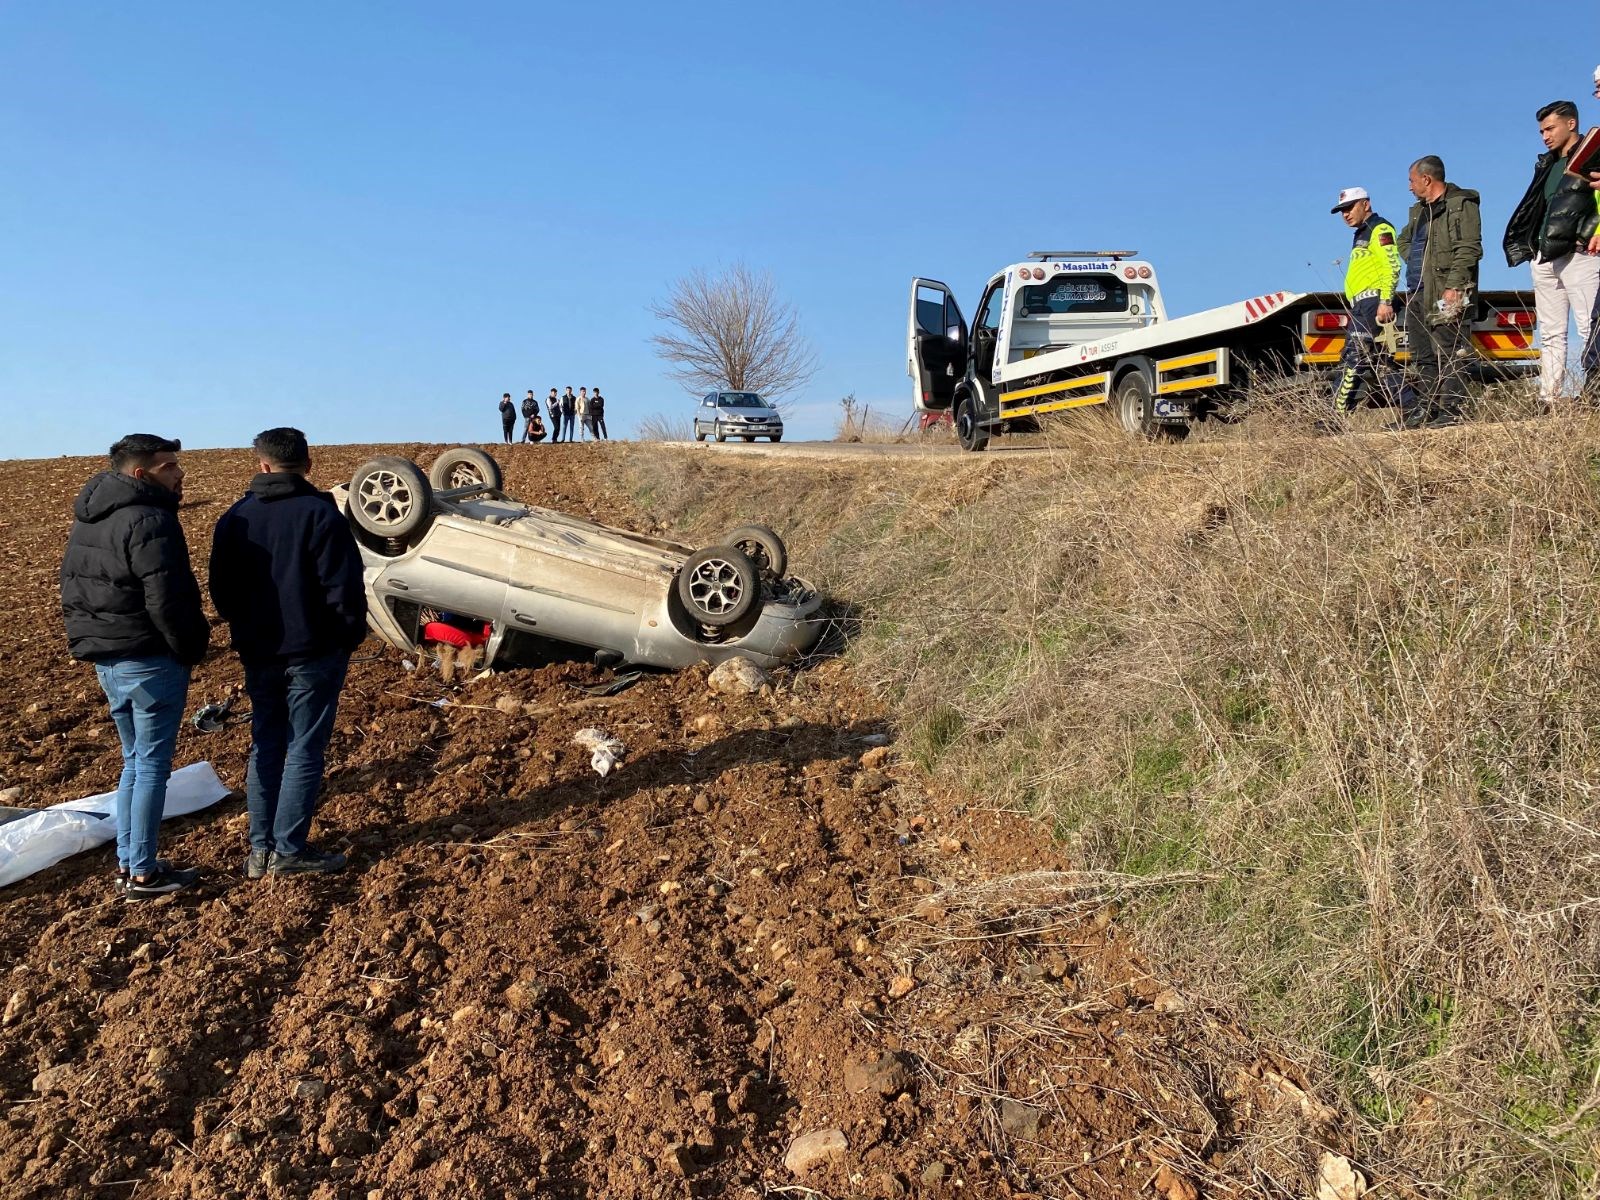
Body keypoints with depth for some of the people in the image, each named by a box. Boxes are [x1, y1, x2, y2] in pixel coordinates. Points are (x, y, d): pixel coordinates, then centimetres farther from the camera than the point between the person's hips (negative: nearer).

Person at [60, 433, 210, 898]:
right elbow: (166, 600, -23)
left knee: (134, 762, 19)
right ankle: (143, 874, 7)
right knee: (152, 764, 0)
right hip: (150, 660, -9)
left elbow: (72, 590, 17)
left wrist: (91, 639, 18)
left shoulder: (87, 520, 13)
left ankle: (126, 863, 25)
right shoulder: (150, 520, -18)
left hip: (105, 659, 9)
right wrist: (192, 647, -9)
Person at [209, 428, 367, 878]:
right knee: (304, 751, 2)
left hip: (258, 655, 5)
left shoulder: (235, 518, 5)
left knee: (264, 748, 14)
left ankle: (260, 850, 18)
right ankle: (289, 849, 6)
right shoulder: (319, 513, -12)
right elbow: (344, 587, -15)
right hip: (313, 654, -5)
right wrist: (350, 637, -1)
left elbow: (221, 590, 10)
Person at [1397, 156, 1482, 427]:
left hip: (1445, 293, -9)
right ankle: (1426, 407, 17)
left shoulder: (1462, 205, -6)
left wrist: (1453, 286, -23)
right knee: (1422, 355, 10)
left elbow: (1468, 249, -15)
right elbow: (1403, 240, 37)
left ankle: (1452, 409, -10)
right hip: (1417, 292, 9)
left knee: (1447, 354, -11)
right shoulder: (1419, 210, 20)